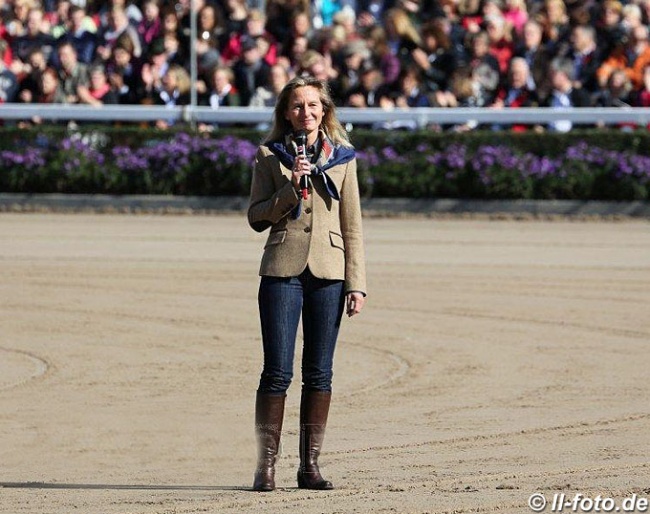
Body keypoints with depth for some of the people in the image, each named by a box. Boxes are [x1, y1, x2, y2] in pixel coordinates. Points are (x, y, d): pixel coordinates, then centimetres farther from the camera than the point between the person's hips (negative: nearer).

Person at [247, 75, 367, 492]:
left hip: (328, 272, 2)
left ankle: (310, 465, 9)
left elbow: (352, 224, 9)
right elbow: (257, 218, 2)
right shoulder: (270, 156, 5)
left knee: (319, 374, 4)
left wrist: (357, 282, 3)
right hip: (282, 270, -2)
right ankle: (266, 466, -2)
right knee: (277, 372, -5)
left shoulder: (342, 157, 10)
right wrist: (290, 188, -13)